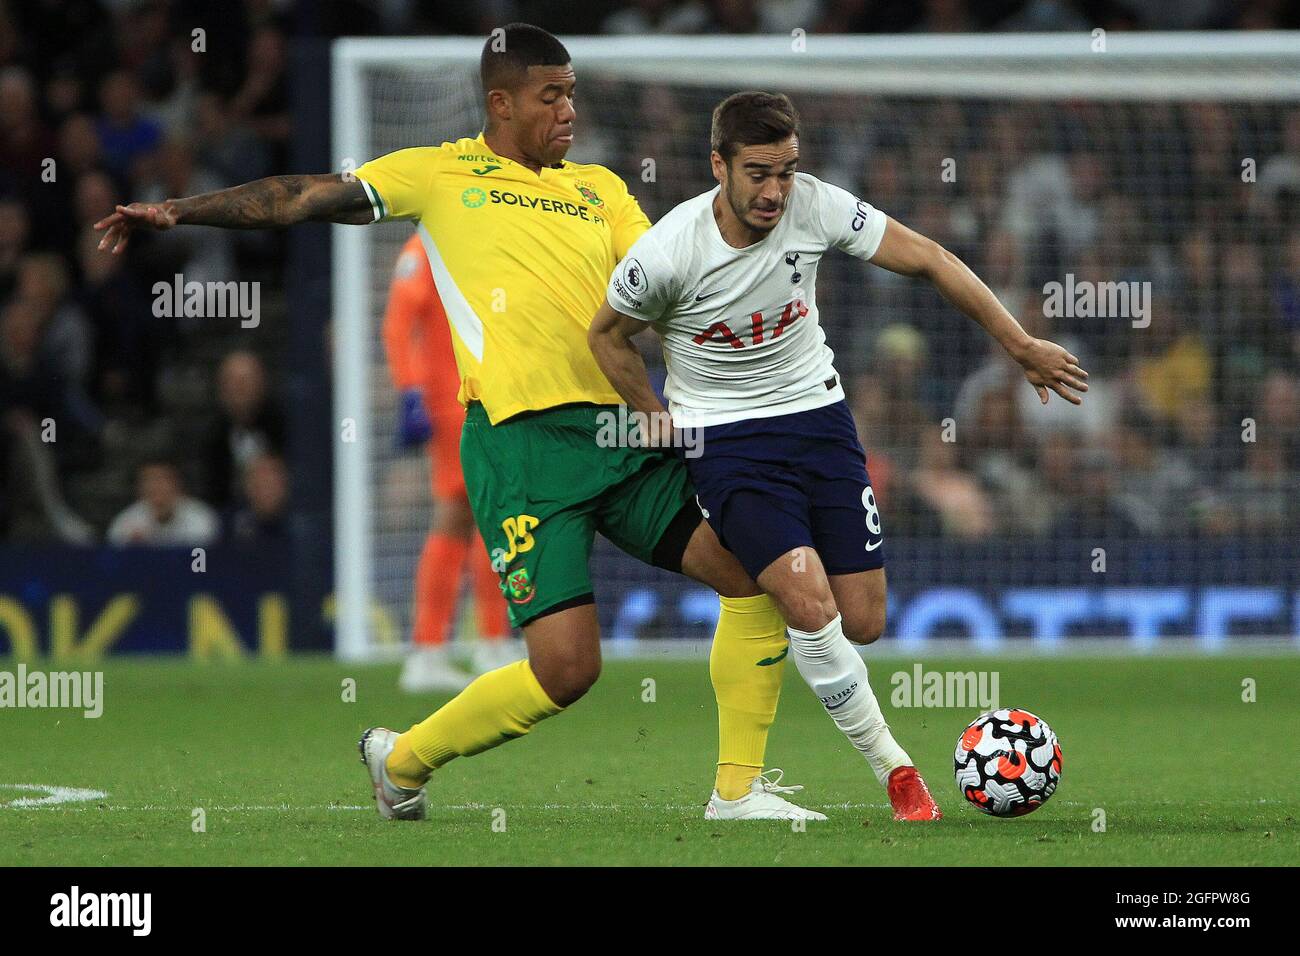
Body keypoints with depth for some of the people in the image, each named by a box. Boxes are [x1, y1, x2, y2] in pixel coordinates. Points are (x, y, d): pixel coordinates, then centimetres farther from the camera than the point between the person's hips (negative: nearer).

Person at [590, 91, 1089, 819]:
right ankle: (896, 770, -9)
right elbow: (609, 334, 0)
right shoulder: (666, 253, -20)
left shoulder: (815, 206, -14)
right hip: (725, 439, -4)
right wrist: (659, 421, -1)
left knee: (863, 623, -1)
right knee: (809, 601, -23)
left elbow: (927, 259, -5)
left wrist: (1022, 345, -5)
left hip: (818, 417, 4)